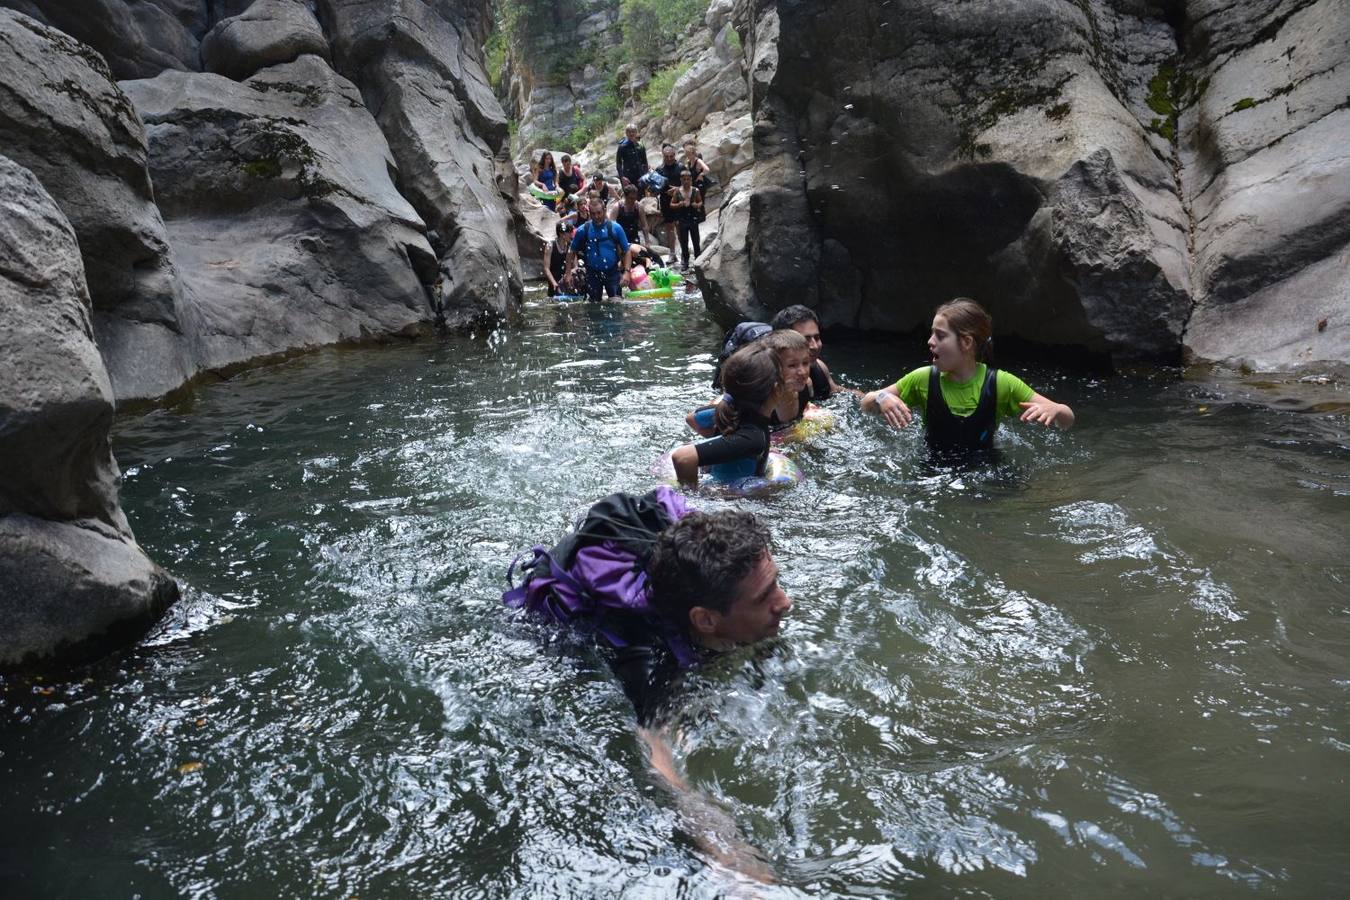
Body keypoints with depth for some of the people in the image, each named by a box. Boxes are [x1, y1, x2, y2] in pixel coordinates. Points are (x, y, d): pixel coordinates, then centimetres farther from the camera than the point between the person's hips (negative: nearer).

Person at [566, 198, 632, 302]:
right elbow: (572, 252, 8)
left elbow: (627, 251, -1)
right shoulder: (583, 230, 0)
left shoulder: (615, 228, -3)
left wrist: (626, 271, -12)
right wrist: (568, 273, 1)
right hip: (592, 274, 1)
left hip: (612, 273, -1)